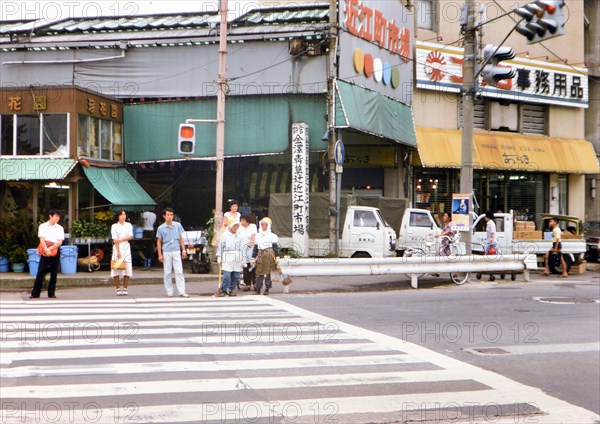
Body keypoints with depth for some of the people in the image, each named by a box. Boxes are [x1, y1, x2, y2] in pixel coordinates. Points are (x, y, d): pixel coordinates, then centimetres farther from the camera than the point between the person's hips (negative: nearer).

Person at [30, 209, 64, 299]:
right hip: (45, 251, -1)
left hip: (55, 251, 1)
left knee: (54, 273, 3)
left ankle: (51, 293, 12)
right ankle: (35, 293, -1)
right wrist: (46, 249, -19)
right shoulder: (42, 226, 3)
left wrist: (50, 248, -14)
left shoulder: (60, 228, 5)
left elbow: (59, 242, -2)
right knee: (40, 272, -5)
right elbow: (42, 239, -5)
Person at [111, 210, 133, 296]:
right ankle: (118, 289, 0)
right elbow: (115, 240, -6)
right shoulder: (114, 226, 1)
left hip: (126, 247, 3)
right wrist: (118, 252, -14)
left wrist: (120, 239, -14)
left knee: (127, 268, -2)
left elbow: (130, 237, -2)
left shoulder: (129, 225, 10)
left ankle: (125, 289, 3)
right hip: (117, 247, -3)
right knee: (116, 269, -5)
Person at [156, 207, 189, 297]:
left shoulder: (178, 225, 4)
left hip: (176, 251, 1)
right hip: (166, 252, 0)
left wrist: (183, 250, 6)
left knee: (179, 272, -4)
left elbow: (181, 238, 11)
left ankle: (182, 292, -5)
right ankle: (169, 292, 12)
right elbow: (159, 242, 6)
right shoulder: (161, 228, 1)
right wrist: (160, 254, 1)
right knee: (167, 273, 4)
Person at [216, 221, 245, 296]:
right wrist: (219, 257, -2)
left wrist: (242, 259, 18)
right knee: (227, 275, -13)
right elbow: (220, 247, 3)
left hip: (237, 259, 5)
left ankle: (230, 290, 13)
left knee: (236, 276, 3)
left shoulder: (238, 236, 18)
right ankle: (223, 290, -4)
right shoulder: (225, 235, 4)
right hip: (227, 258, -5)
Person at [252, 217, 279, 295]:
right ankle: (257, 289, 3)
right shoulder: (258, 236, 17)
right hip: (260, 254, 3)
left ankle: (267, 289, 5)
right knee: (259, 272, 0)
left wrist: (277, 256, -5)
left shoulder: (272, 235, 6)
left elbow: (275, 246, 2)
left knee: (268, 272, -2)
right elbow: (255, 247, 18)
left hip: (269, 254, -3)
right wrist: (254, 257, 13)